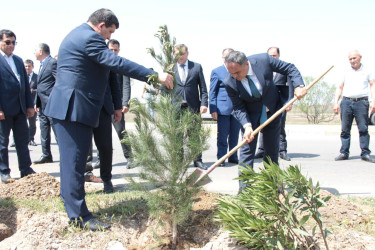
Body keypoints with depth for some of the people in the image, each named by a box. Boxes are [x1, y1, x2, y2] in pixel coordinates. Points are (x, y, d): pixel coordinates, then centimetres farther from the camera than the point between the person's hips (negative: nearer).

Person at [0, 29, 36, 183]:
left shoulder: (18, 60, 14)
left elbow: (26, 84, 16)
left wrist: (29, 105, 11)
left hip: (20, 109, 6)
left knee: (23, 141, 10)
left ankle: (26, 170, 17)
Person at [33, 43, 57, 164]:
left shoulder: (53, 63, -10)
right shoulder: (42, 65, 19)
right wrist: (37, 102, 17)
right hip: (42, 105, 10)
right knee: (44, 131, 12)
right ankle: (46, 155, 19)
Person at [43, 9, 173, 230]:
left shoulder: (78, 35, 20)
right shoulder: (89, 38, -14)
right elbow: (117, 63, -24)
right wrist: (155, 76, -25)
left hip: (71, 108, 10)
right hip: (73, 108, -10)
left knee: (73, 160, 16)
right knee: (74, 161, -7)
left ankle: (70, 200, 26)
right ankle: (80, 216, -3)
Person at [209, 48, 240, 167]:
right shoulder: (217, 71, 4)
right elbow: (212, 92, 2)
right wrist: (213, 109, -7)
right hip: (223, 108, -3)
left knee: (234, 136, 10)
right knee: (222, 136, 1)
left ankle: (233, 157, 20)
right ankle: (221, 158, 9)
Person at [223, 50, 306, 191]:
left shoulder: (263, 60, -24)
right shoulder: (230, 83, -24)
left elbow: (289, 68, -11)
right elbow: (238, 108, -16)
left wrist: (299, 85, -25)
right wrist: (247, 126, -31)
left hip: (272, 111, 1)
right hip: (250, 115, -1)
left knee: (272, 149, 9)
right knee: (247, 149, -8)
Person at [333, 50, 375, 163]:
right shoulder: (346, 72, 15)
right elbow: (340, 87, 16)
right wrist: (336, 102, 5)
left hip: (361, 102, -2)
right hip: (346, 102, 2)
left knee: (363, 129, -7)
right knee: (345, 129, 0)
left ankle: (365, 153, -3)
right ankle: (344, 153, 4)